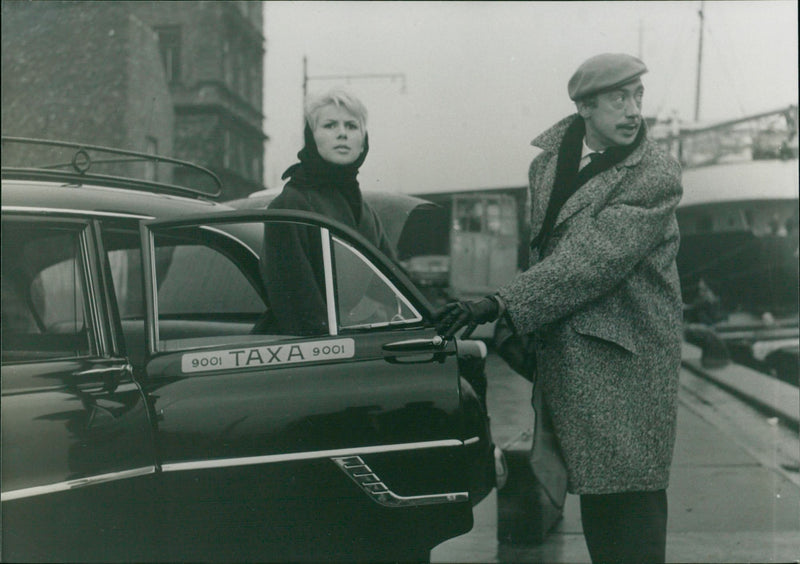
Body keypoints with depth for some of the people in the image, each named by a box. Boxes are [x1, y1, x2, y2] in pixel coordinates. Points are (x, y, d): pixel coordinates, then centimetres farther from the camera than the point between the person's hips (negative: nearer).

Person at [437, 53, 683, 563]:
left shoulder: (656, 177, -13)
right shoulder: (549, 157, 9)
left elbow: (594, 258, -22)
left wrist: (501, 305, -26)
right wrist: (518, 325, 12)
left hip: (625, 354, -6)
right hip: (562, 349, 6)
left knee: (630, 490, -4)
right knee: (594, 486, 13)